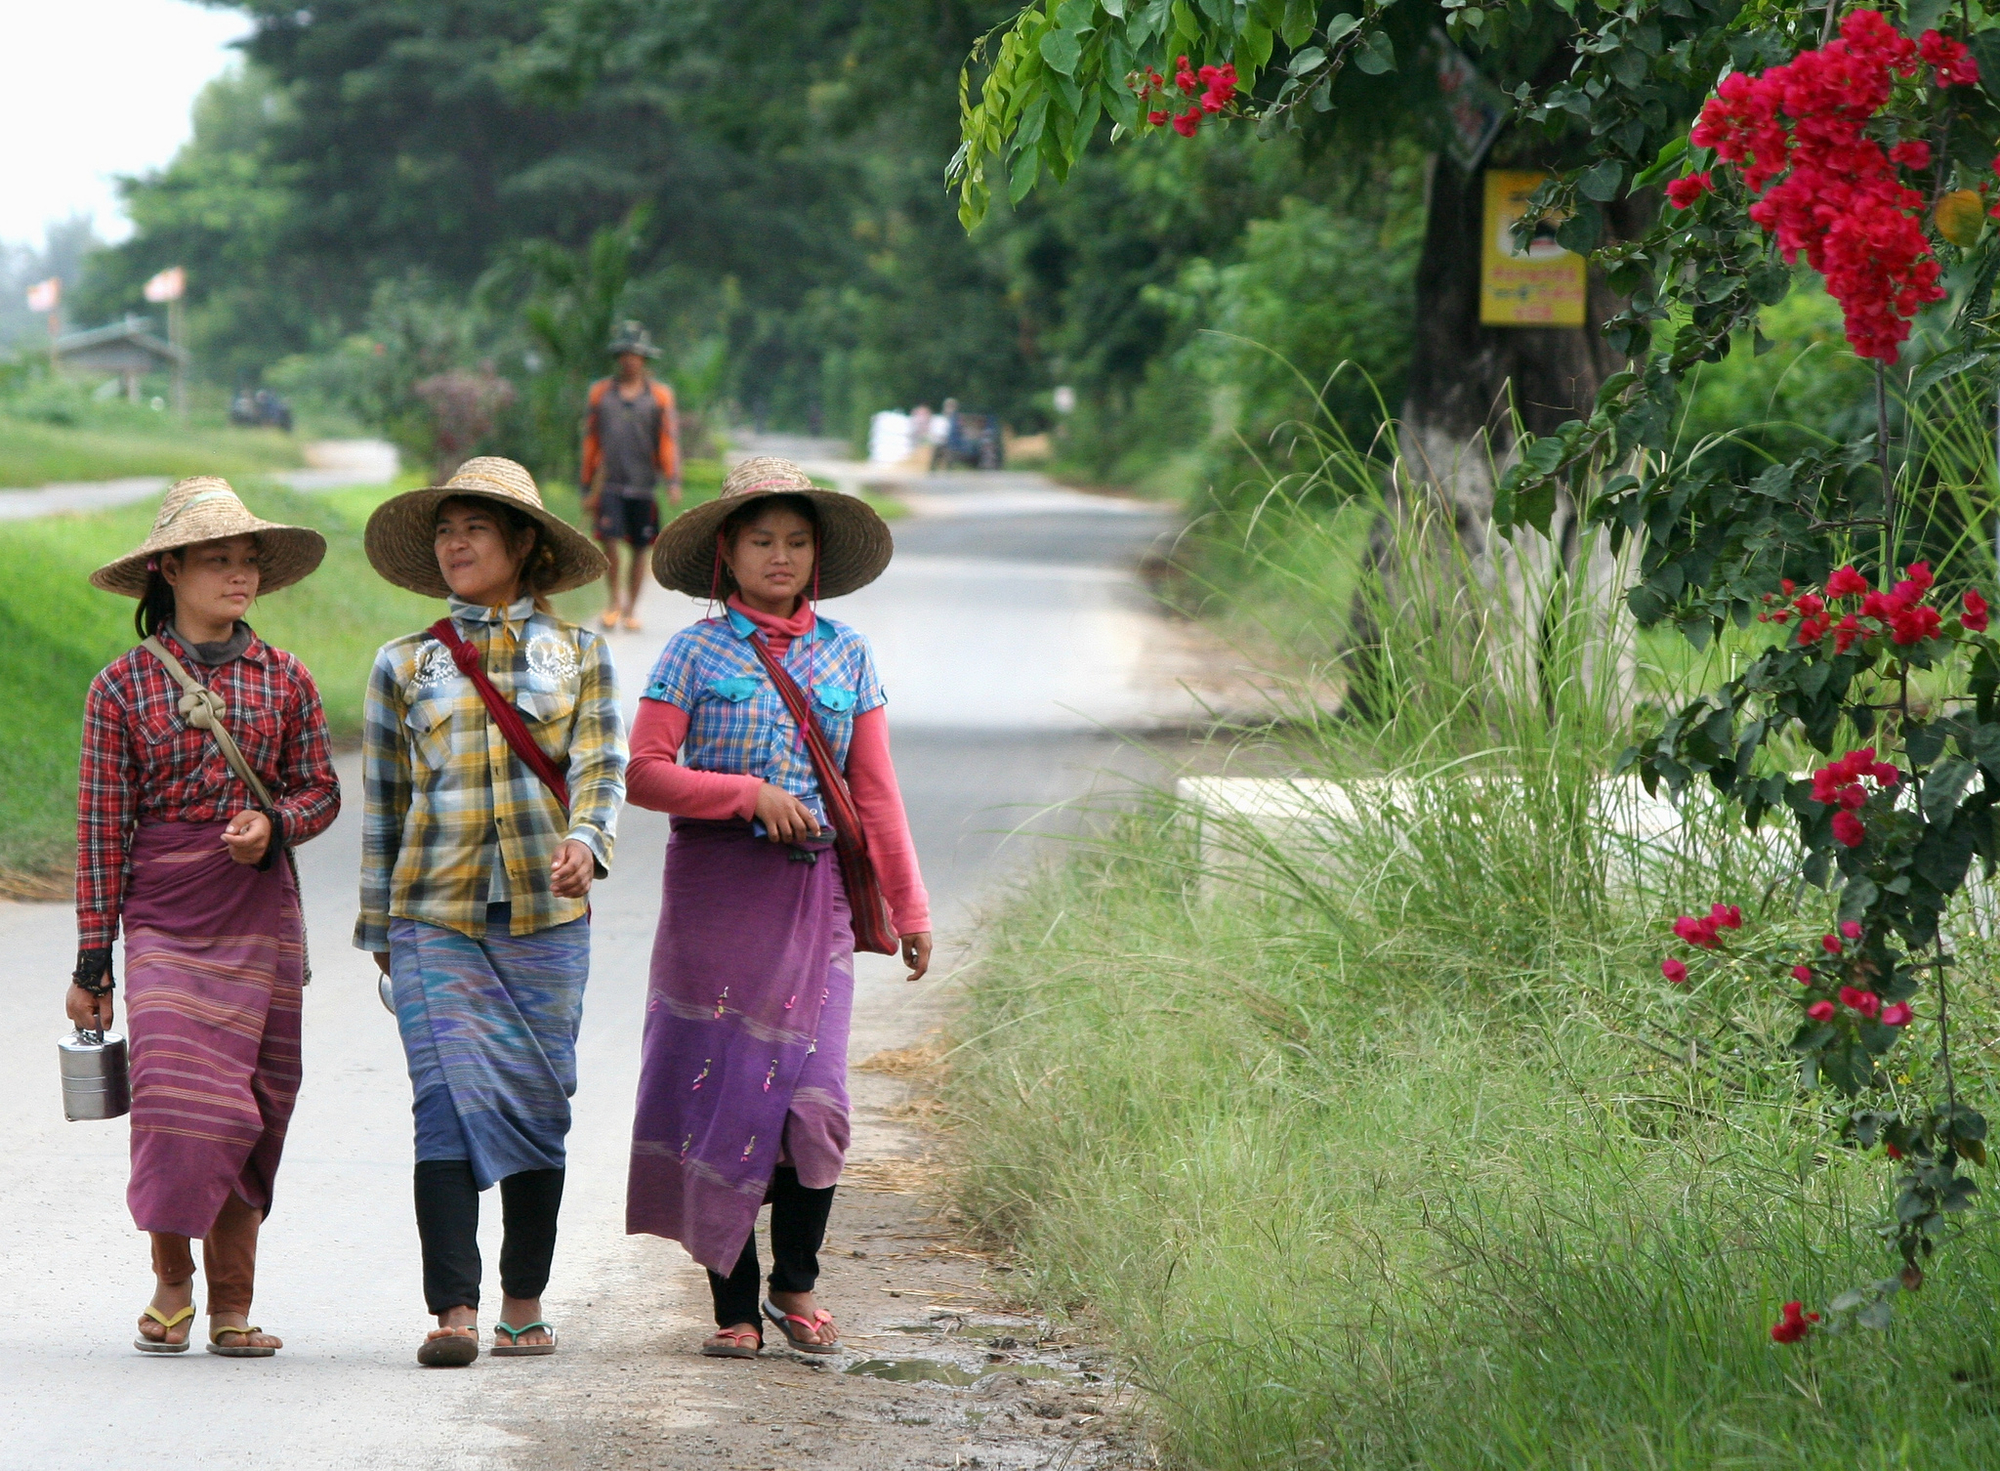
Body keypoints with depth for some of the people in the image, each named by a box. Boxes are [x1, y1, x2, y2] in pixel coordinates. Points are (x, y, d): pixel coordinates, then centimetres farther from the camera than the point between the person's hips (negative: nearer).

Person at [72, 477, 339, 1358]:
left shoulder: (284, 682, 6)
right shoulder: (122, 687, 0)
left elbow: (320, 789, 14)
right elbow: (101, 826, 0)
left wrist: (276, 825, -10)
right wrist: (91, 961, -1)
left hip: (260, 916, 2)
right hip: (162, 914, -2)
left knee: (253, 1107, 1)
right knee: (177, 1095, -14)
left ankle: (232, 1304, 11)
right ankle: (171, 1285, 5)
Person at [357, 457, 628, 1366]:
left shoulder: (577, 653, 9)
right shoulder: (404, 667, 10)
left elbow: (600, 766, 0)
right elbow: (384, 803, 14)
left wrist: (585, 842, -21)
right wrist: (379, 928, 14)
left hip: (546, 915, 0)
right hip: (436, 916, 0)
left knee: (538, 1106, 3)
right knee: (450, 1103, -12)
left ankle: (524, 1303, 16)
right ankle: (453, 1311, -16)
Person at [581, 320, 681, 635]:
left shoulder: (659, 396, 6)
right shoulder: (600, 393, 9)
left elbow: (669, 440, 3)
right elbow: (590, 440, 14)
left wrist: (673, 482, -9)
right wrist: (588, 487, 13)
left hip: (642, 484, 0)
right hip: (609, 482, 0)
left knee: (639, 549, 4)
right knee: (608, 539, -16)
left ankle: (631, 609, 17)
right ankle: (614, 599, 2)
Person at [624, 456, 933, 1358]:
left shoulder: (846, 655, 12)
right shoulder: (697, 652, 3)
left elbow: (876, 791, 13)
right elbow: (646, 772, -3)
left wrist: (908, 908, 11)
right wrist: (752, 793, -13)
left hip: (815, 892, 2)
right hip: (717, 886, -2)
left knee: (813, 1096, -7)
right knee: (720, 1089, -3)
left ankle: (795, 1284, 12)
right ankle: (734, 1303, 6)